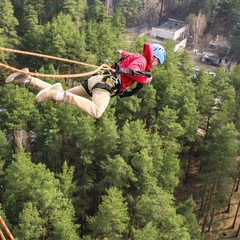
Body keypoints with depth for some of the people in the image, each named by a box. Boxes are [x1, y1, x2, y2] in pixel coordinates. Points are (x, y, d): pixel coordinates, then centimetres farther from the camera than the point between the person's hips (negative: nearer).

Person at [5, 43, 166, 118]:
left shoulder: (135, 58, 29)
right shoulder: (141, 59, 0)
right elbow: (130, 71, -19)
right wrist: (144, 79, -9)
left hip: (98, 81, 10)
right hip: (106, 83, -10)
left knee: (62, 95, 9)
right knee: (96, 111, -37)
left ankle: (27, 80, 5)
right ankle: (60, 94, -36)